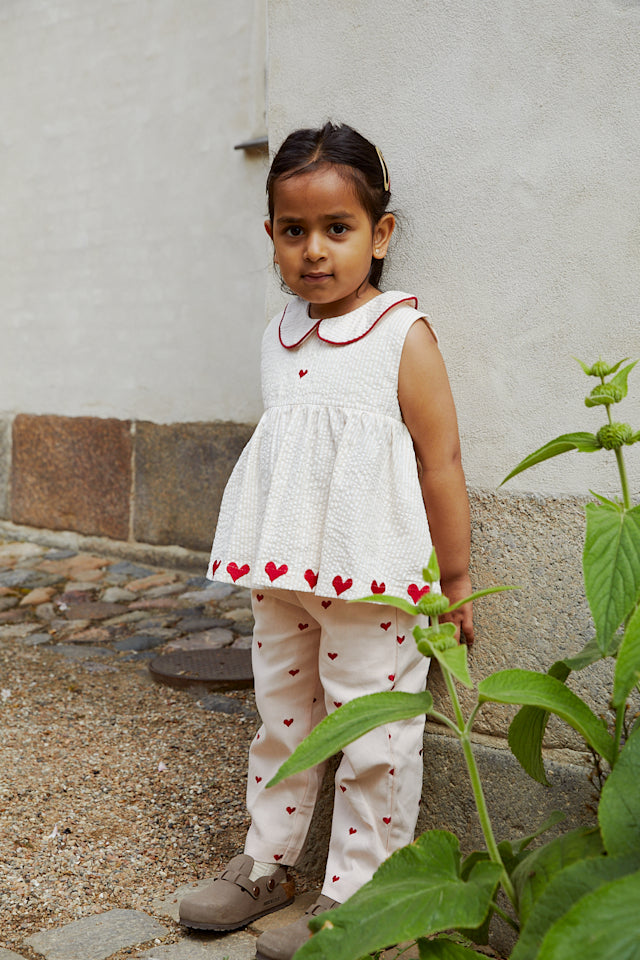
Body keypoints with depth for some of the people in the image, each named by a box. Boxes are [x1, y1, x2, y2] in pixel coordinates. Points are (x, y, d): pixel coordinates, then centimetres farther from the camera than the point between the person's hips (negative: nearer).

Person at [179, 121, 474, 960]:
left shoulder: (403, 336, -10)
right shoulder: (282, 335, 8)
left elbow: (440, 465, -8)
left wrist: (456, 581, -5)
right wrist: (267, 565, 18)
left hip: (373, 580, -6)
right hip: (284, 576, 7)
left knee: (371, 734, 3)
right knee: (281, 716, 18)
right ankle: (266, 862, 34)